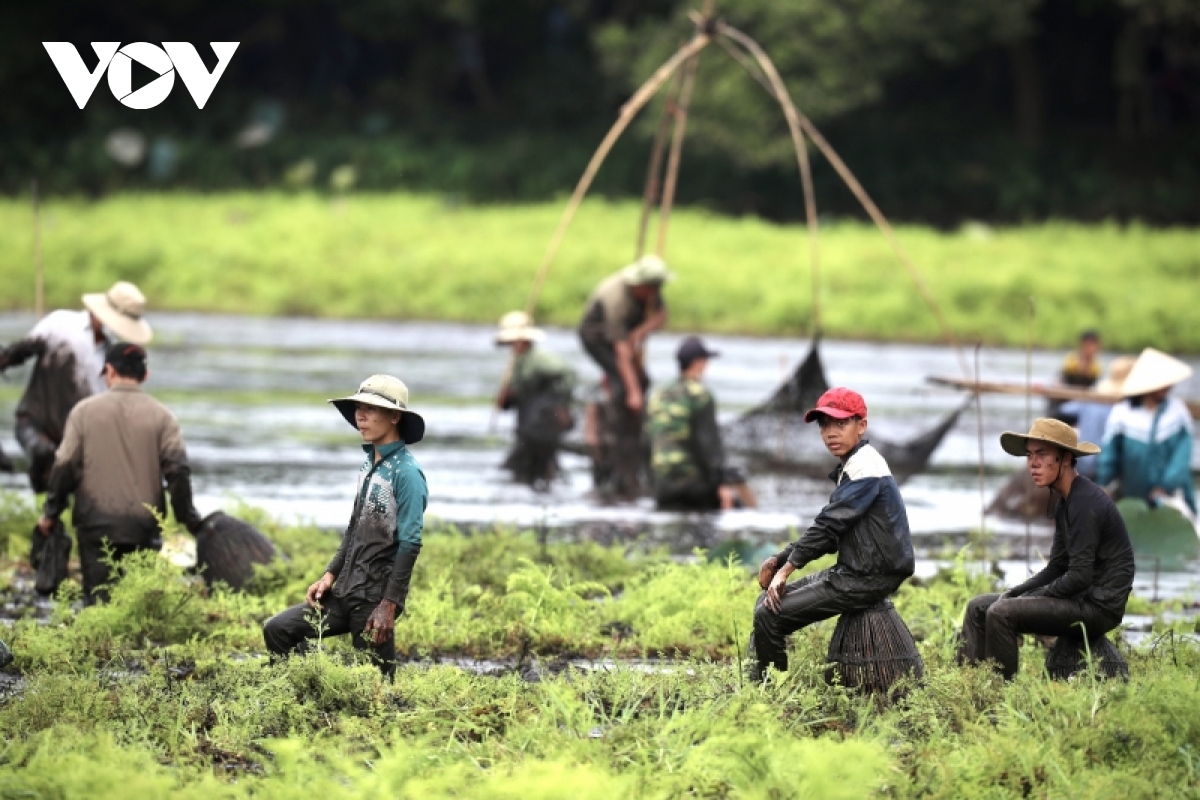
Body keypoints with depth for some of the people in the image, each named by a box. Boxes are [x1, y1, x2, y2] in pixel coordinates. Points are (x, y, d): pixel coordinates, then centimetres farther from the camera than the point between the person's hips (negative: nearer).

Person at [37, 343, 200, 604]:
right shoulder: (161, 416, 1)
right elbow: (178, 471, -3)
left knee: (98, 601, 0)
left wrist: (51, 513, 11)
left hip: (95, 525, 0)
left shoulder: (84, 411, 2)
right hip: (143, 529, 0)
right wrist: (189, 519, 6)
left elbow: (65, 467, 1)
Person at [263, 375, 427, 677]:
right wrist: (330, 574, 10)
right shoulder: (369, 464, 12)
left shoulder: (406, 472, -14)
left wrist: (389, 605, -20)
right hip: (345, 593, 8)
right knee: (278, 630, 1)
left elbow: (410, 544, -17)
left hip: (376, 597, -8)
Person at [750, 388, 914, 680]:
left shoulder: (864, 469, -15)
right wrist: (779, 560, 8)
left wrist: (786, 568, -15)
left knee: (769, 615, -15)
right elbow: (829, 529, 18)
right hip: (851, 571, 10)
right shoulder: (852, 467, 17)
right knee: (767, 601, 13)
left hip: (868, 579, -10)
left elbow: (828, 525, -20)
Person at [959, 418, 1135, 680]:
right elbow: (1056, 568, 18)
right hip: (1080, 597, 10)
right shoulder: (1065, 503, 13)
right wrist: (1013, 594, 4)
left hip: (1098, 606, -10)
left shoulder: (1086, 502, -18)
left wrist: (1029, 599, -12)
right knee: (978, 607, 8)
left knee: (1001, 613, -23)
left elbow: (1079, 576, -22)